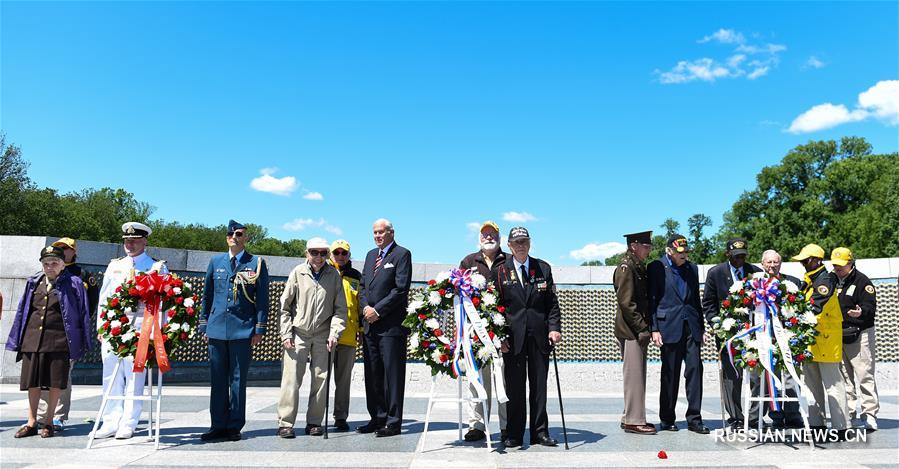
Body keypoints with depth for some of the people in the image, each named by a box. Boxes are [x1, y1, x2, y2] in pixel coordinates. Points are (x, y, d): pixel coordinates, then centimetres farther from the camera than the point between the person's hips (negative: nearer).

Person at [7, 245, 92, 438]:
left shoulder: (73, 284, 0)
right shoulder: (33, 283, 12)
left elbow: (82, 313, 1)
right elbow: (22, 311, 18)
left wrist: (82, 343, -2)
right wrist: (17, 340, 13)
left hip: (58, 341, -4)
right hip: (32, 339, 4)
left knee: (55, 383, 1)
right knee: (32, 382, 9)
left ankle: (48, 422, 16)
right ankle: (31, 423, 21)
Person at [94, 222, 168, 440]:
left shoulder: (157, 267, 4)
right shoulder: (114, 266, 17)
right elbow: (103, 298, 17)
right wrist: (101, 327, 10)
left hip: (140, 328, -4)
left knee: (134, 377, -3)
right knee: (111, 377, 6)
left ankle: (128, 424, 4)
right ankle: (111, 423, 14)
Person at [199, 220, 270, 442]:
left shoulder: (257, 263, 3)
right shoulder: (215, 262, 13)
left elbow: (262, 298, 1)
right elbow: (207, 295, 16)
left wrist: (259, 329, -4)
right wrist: (204, 326, 11)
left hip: (243, 330, -3)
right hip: (216, 329, 3)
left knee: (238, 380, 2)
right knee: (217, 380, 7)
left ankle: (234, 427, 12)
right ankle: (218, 426, 16)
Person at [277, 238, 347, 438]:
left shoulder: (334, 275, 2)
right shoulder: (298, 273, 0)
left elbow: (340, 308, 5)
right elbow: (284, 306, 4)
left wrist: (334, 333, -6)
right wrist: (286, 334, -2)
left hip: (323, 335, 1)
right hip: (298, 333, -1)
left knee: (320, 379, 3)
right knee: (292, 379, -3)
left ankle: (314, 422, 14)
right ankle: (285, 423, 5)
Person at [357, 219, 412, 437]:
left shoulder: (402, 254, -3)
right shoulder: (371, 255, 19)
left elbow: (401, 289, -12)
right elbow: (363, 285, 18)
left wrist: (378, 311, -13)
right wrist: (366, 307, -1)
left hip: (391, 324, -7)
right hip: (370, 323, 7)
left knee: (393, 373, -2)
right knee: (373, 374, 10)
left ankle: (393, 422, 4)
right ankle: (377, 418, 20)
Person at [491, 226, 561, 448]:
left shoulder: (543, 268, 9)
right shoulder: (500, 271, 4)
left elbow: (552, 302, 9)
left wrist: (554, 328, -4)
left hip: (539, 335, 2)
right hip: (513, 337, -2)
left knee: (539, 385, 7)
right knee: (514, 387, 2)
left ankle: (540, 432, 18)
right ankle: (514, 435, 12)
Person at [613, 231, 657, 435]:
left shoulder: (640, 266, 16)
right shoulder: (625, 267, -13)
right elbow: (626, 303, -18)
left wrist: (647, 327, 14)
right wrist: (643, 329, -17)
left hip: (638, 331, 10)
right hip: (631, 331, -10)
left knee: (637, 374, 14)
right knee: (634, 374, -4)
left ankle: (630, 417, 23)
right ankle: (634, 421, 3)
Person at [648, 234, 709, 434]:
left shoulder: (692, 268, 15)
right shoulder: (656, 267, 0)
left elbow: (696, 299, 18)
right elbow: (652, 299, -3)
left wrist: (701, 327, 13)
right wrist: (654, 329, -8)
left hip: (691, 327, 4)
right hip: (669, 327, -4)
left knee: (695, 369, -1)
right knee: (669, 374, 3)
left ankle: (694, 419, 8)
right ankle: (667, 419, 15)